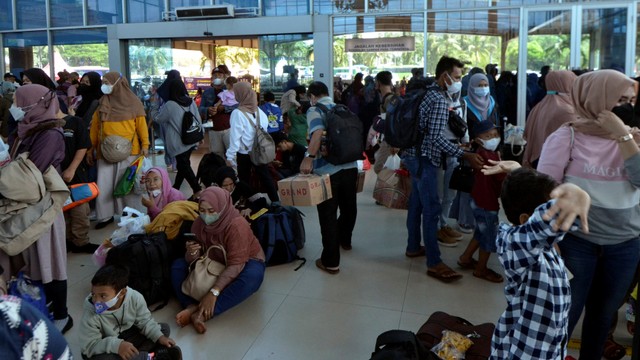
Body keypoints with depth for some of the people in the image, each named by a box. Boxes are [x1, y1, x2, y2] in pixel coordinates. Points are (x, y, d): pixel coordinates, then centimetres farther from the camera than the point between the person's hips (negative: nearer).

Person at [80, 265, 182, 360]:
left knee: (164, 328, -2)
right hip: (105, 347, -4)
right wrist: (116, 345, -44)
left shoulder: (135, 298, -23)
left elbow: (145, 321, -7)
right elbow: (89, 345, -28)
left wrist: (159, 337, -22)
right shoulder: (91, 313, -29)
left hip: (128, 335, 4)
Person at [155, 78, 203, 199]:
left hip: (179, 142, -6)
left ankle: (197, 190, -6)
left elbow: (159, 119, 0)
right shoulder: (191, 102, 0)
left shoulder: (170, 105, -14)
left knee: (183, 165, 1)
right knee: (183, 164, 17)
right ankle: (176, 187, 29)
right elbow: (198, 119, 6)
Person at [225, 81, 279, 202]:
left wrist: (230, 156, -14)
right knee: (265, 176, 14)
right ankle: (275, 201, 17)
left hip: (244, 154, -4)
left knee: (244, 180, 11)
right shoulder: (259, 111, -2)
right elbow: (264, 129, 4)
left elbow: (235, 136, -18)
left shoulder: (238, 113, -17)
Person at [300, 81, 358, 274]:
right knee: (348, 207, 24)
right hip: (350, 167, 6)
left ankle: (330, 261, 8)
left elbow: (318, 133, -24)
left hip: (327, 170, -6)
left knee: (328, 215, 3)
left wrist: (309, 158, -23)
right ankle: (345, 240, 48)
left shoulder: (314, 110, -4)